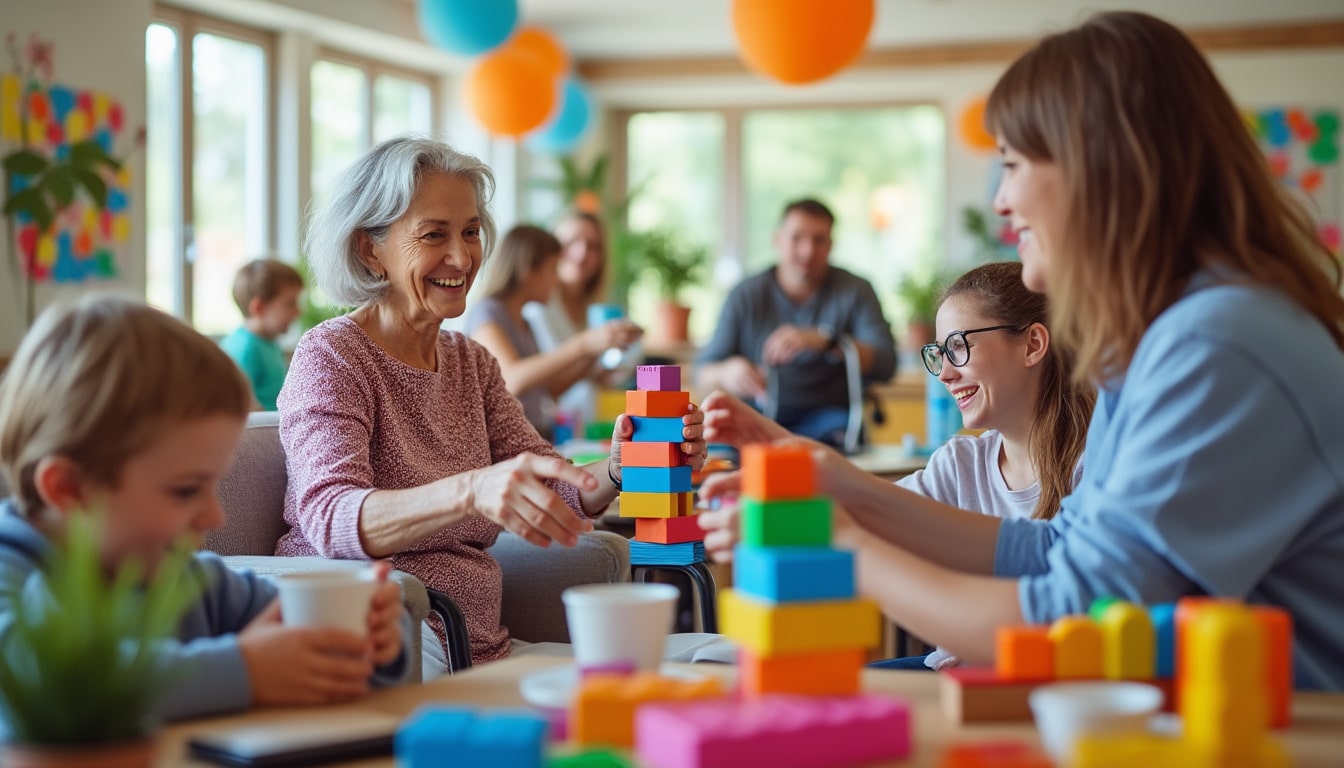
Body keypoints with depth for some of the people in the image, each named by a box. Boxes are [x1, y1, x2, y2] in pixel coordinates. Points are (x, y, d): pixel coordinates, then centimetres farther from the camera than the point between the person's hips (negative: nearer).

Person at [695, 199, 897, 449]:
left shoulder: (854, 291, 3)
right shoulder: (746, 295, 5)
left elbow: (885, 365, -11)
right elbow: (702, 372, 1)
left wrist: (825, 341, -28)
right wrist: (725, 373, -25)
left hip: (826, 418, -1)